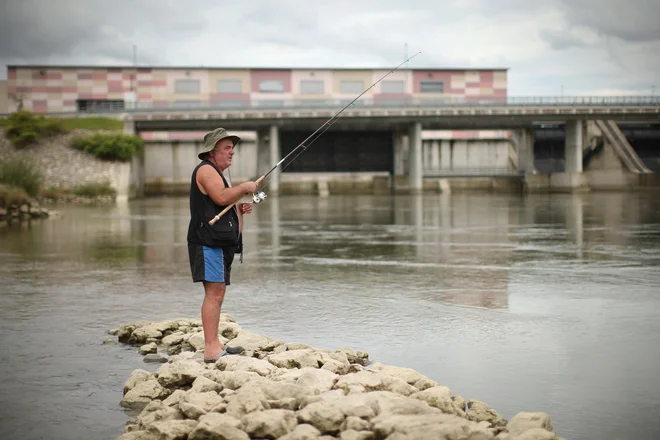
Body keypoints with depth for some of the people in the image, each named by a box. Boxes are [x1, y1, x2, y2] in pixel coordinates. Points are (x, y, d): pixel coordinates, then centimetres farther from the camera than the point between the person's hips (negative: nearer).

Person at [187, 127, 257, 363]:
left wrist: (240, 209, 15)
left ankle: (215, 344, 13)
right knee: (214, 293, -16)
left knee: (217, 294, 10)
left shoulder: (217, 173, 26)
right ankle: (211, 349, -19)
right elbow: (221, 197, -23)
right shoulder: (206, 169, -7)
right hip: (208, 241, -11)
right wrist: (244, 188, -8)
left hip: (221, 242, 11)